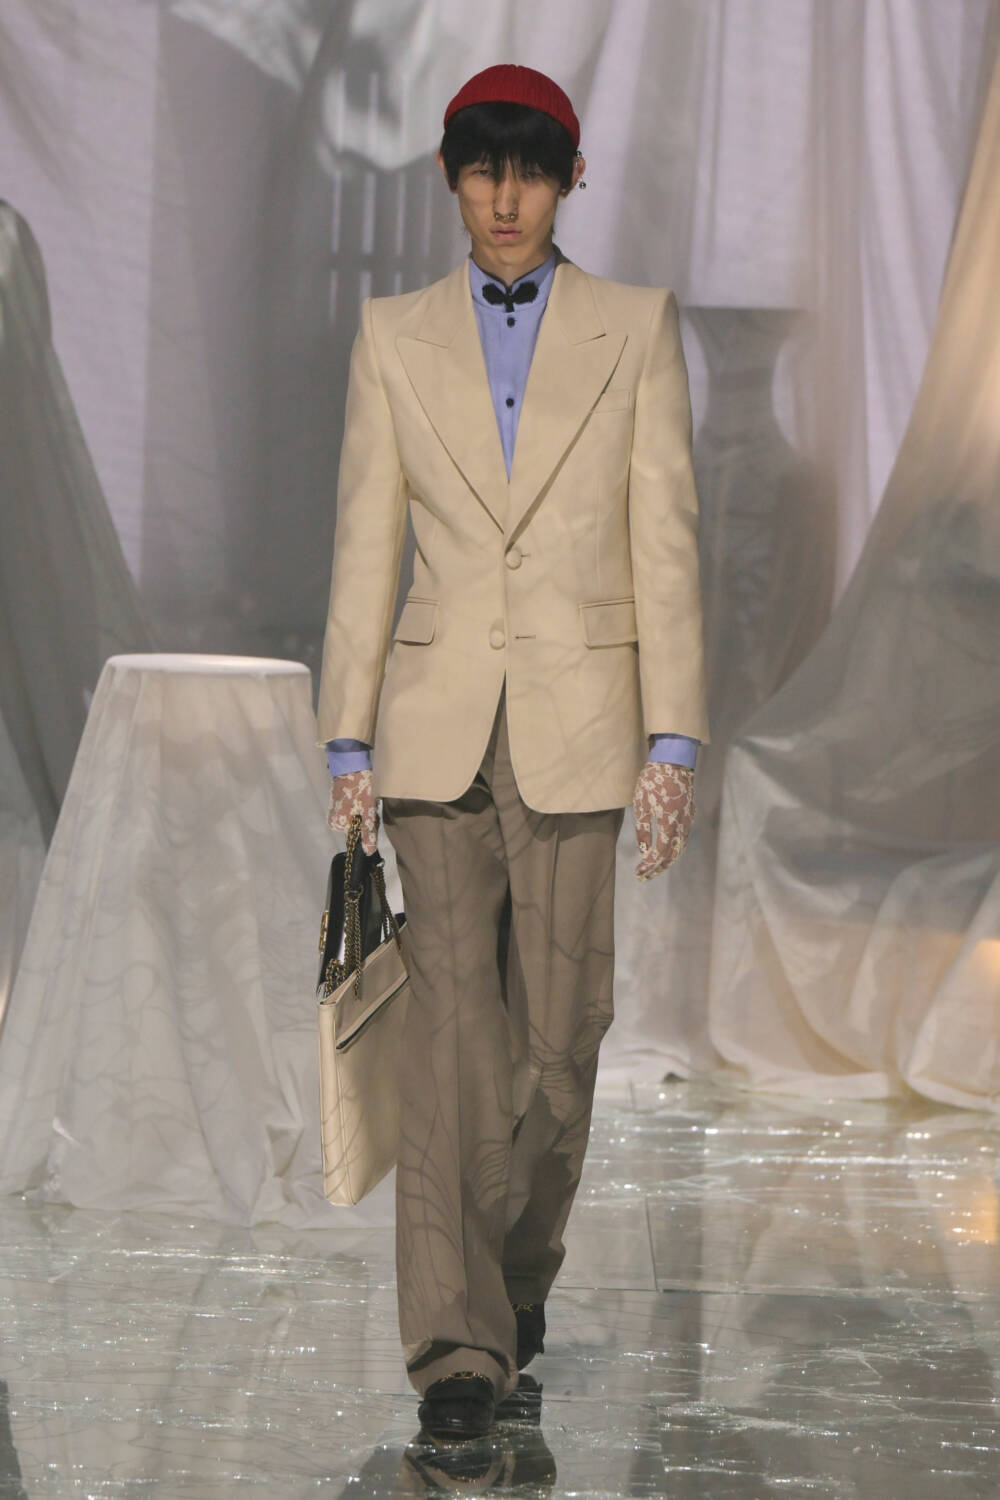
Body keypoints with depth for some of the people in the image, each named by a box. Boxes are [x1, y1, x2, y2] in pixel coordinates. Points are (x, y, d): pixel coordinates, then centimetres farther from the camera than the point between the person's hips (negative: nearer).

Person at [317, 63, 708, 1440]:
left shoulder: (636, 329, 3)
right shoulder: (396, 337, 7)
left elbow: (665, 544, 1)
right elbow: (366, 548, 6)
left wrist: (673, 741, -5)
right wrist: (349, 743, 1)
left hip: (577, 725, 0)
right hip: (439, 722, 0)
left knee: (560, 1029, 3)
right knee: (452, 1028, -8)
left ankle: (521, 1274, 27)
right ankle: (456, 1341, -7)